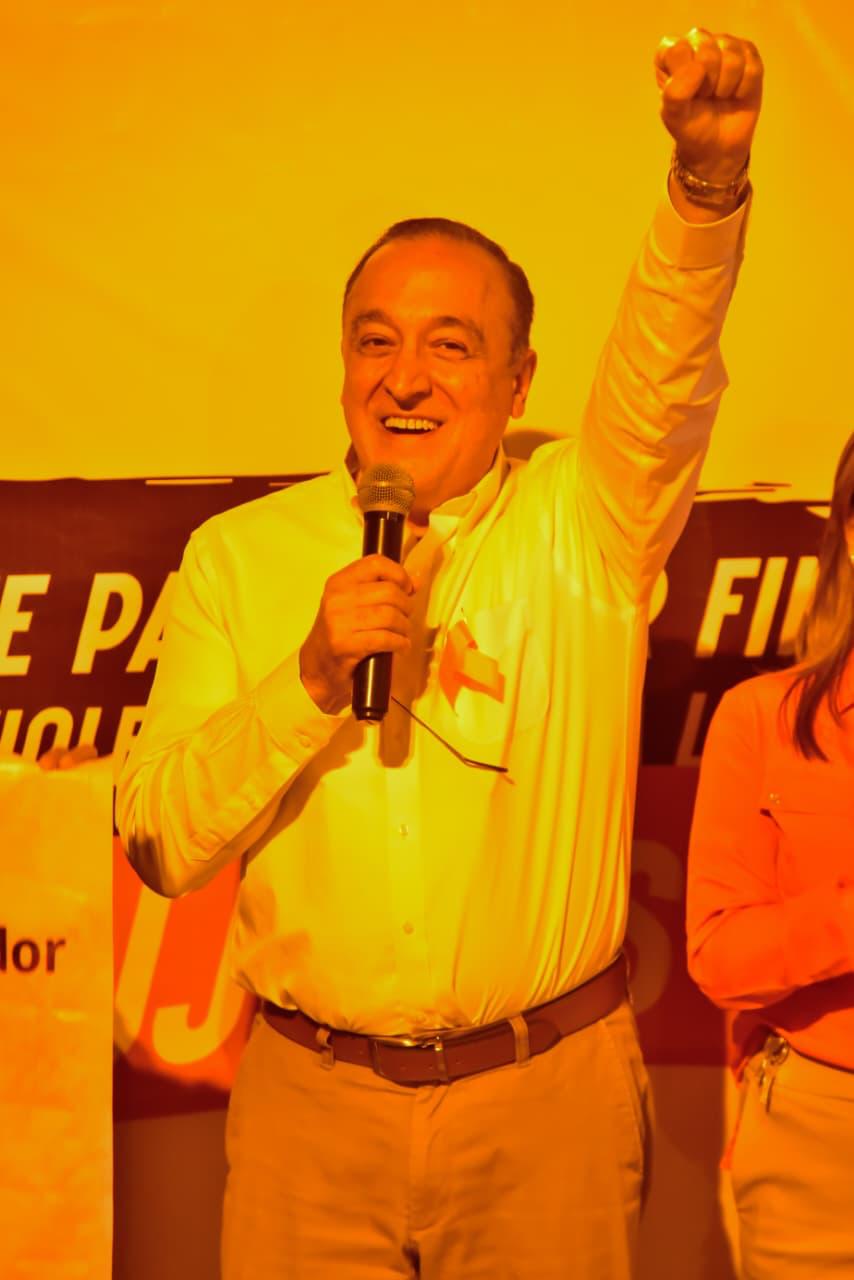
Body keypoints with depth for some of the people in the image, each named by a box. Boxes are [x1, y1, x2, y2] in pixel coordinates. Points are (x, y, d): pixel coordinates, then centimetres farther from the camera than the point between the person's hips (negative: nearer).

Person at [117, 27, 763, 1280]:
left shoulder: (582, 530, -2)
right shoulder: (238, 556, 2)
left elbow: (666, 372, -22)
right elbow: (158, 844, -4)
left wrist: (709, 179, -41)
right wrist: (311, 676, -18)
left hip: (549, 1098, -1)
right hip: (309, 1100, 1)